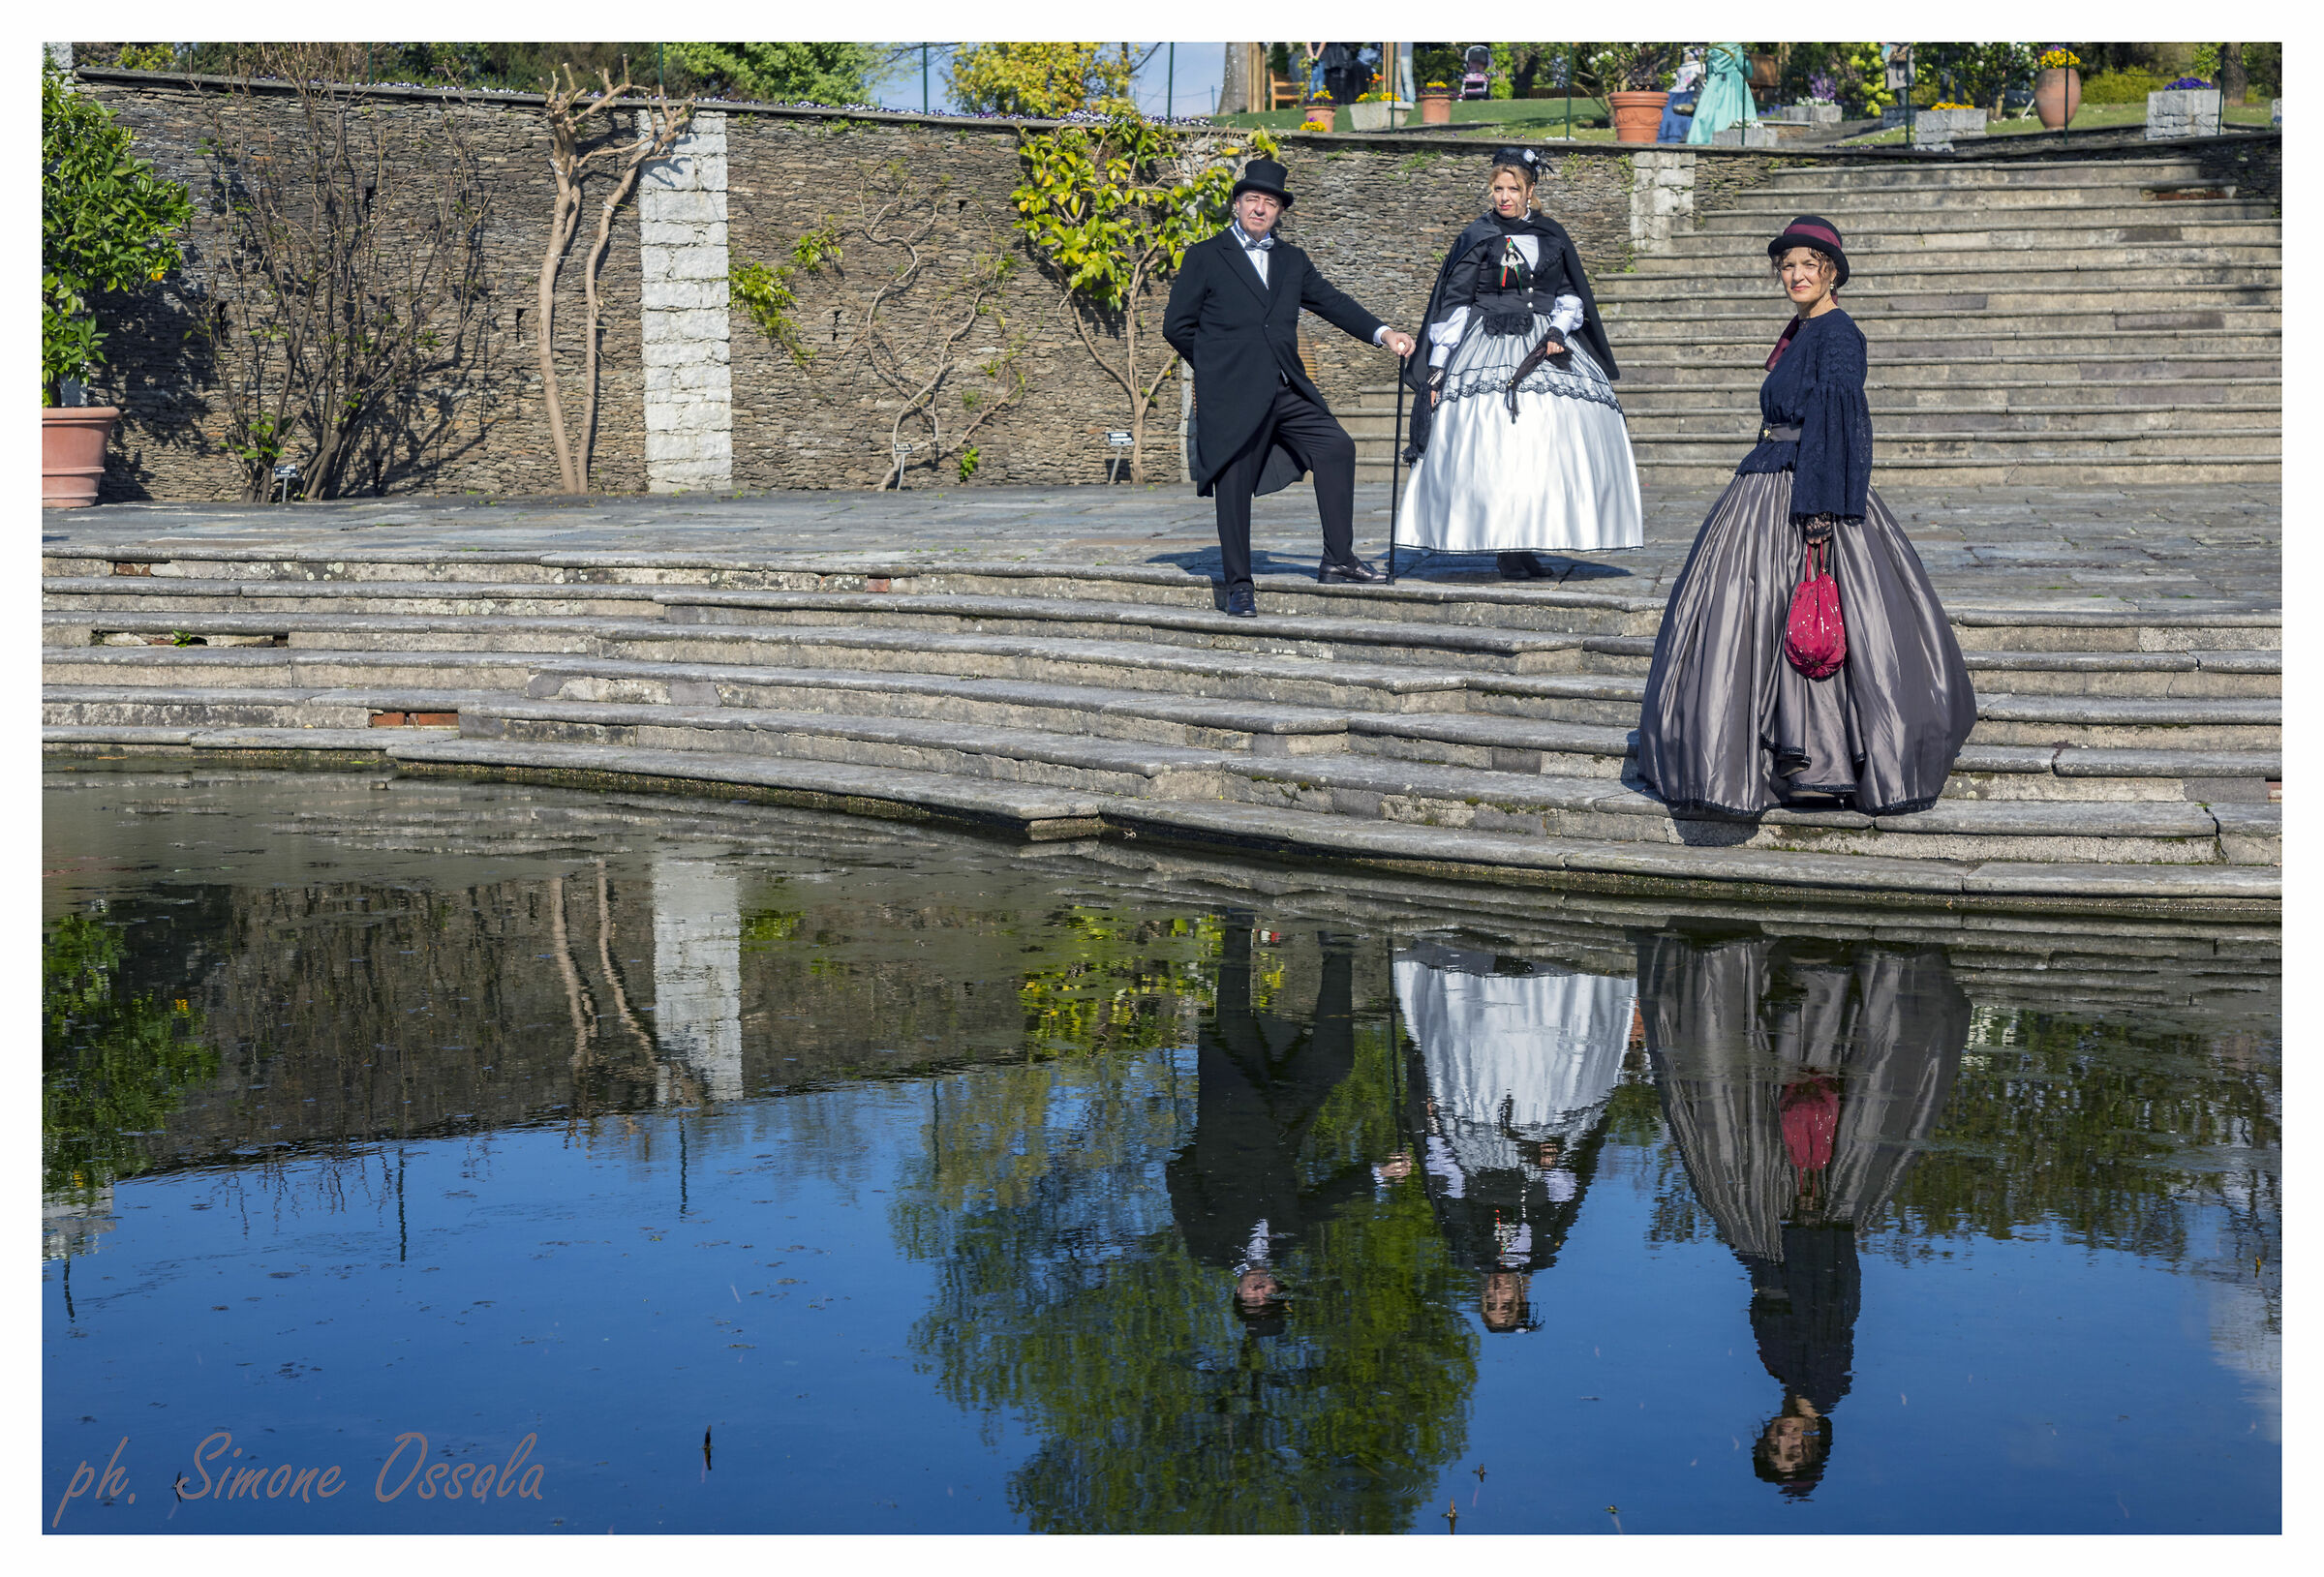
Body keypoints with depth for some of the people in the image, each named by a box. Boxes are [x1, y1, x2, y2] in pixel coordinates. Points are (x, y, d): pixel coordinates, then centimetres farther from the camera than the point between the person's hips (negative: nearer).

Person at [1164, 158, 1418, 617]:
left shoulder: (1292, 260, 17)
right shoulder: (1205, 257, 3)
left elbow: (1331, 302, 13)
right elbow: (1177, 325, 3)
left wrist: (1381, 332, 1)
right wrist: (1219, 366, 4)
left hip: (1287, 390, 4)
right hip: (1232, 396, -4)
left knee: (1337, 446, -8)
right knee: (1234, 488, -2)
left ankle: (1338, 558, -2)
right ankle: (1238, 584, 7)